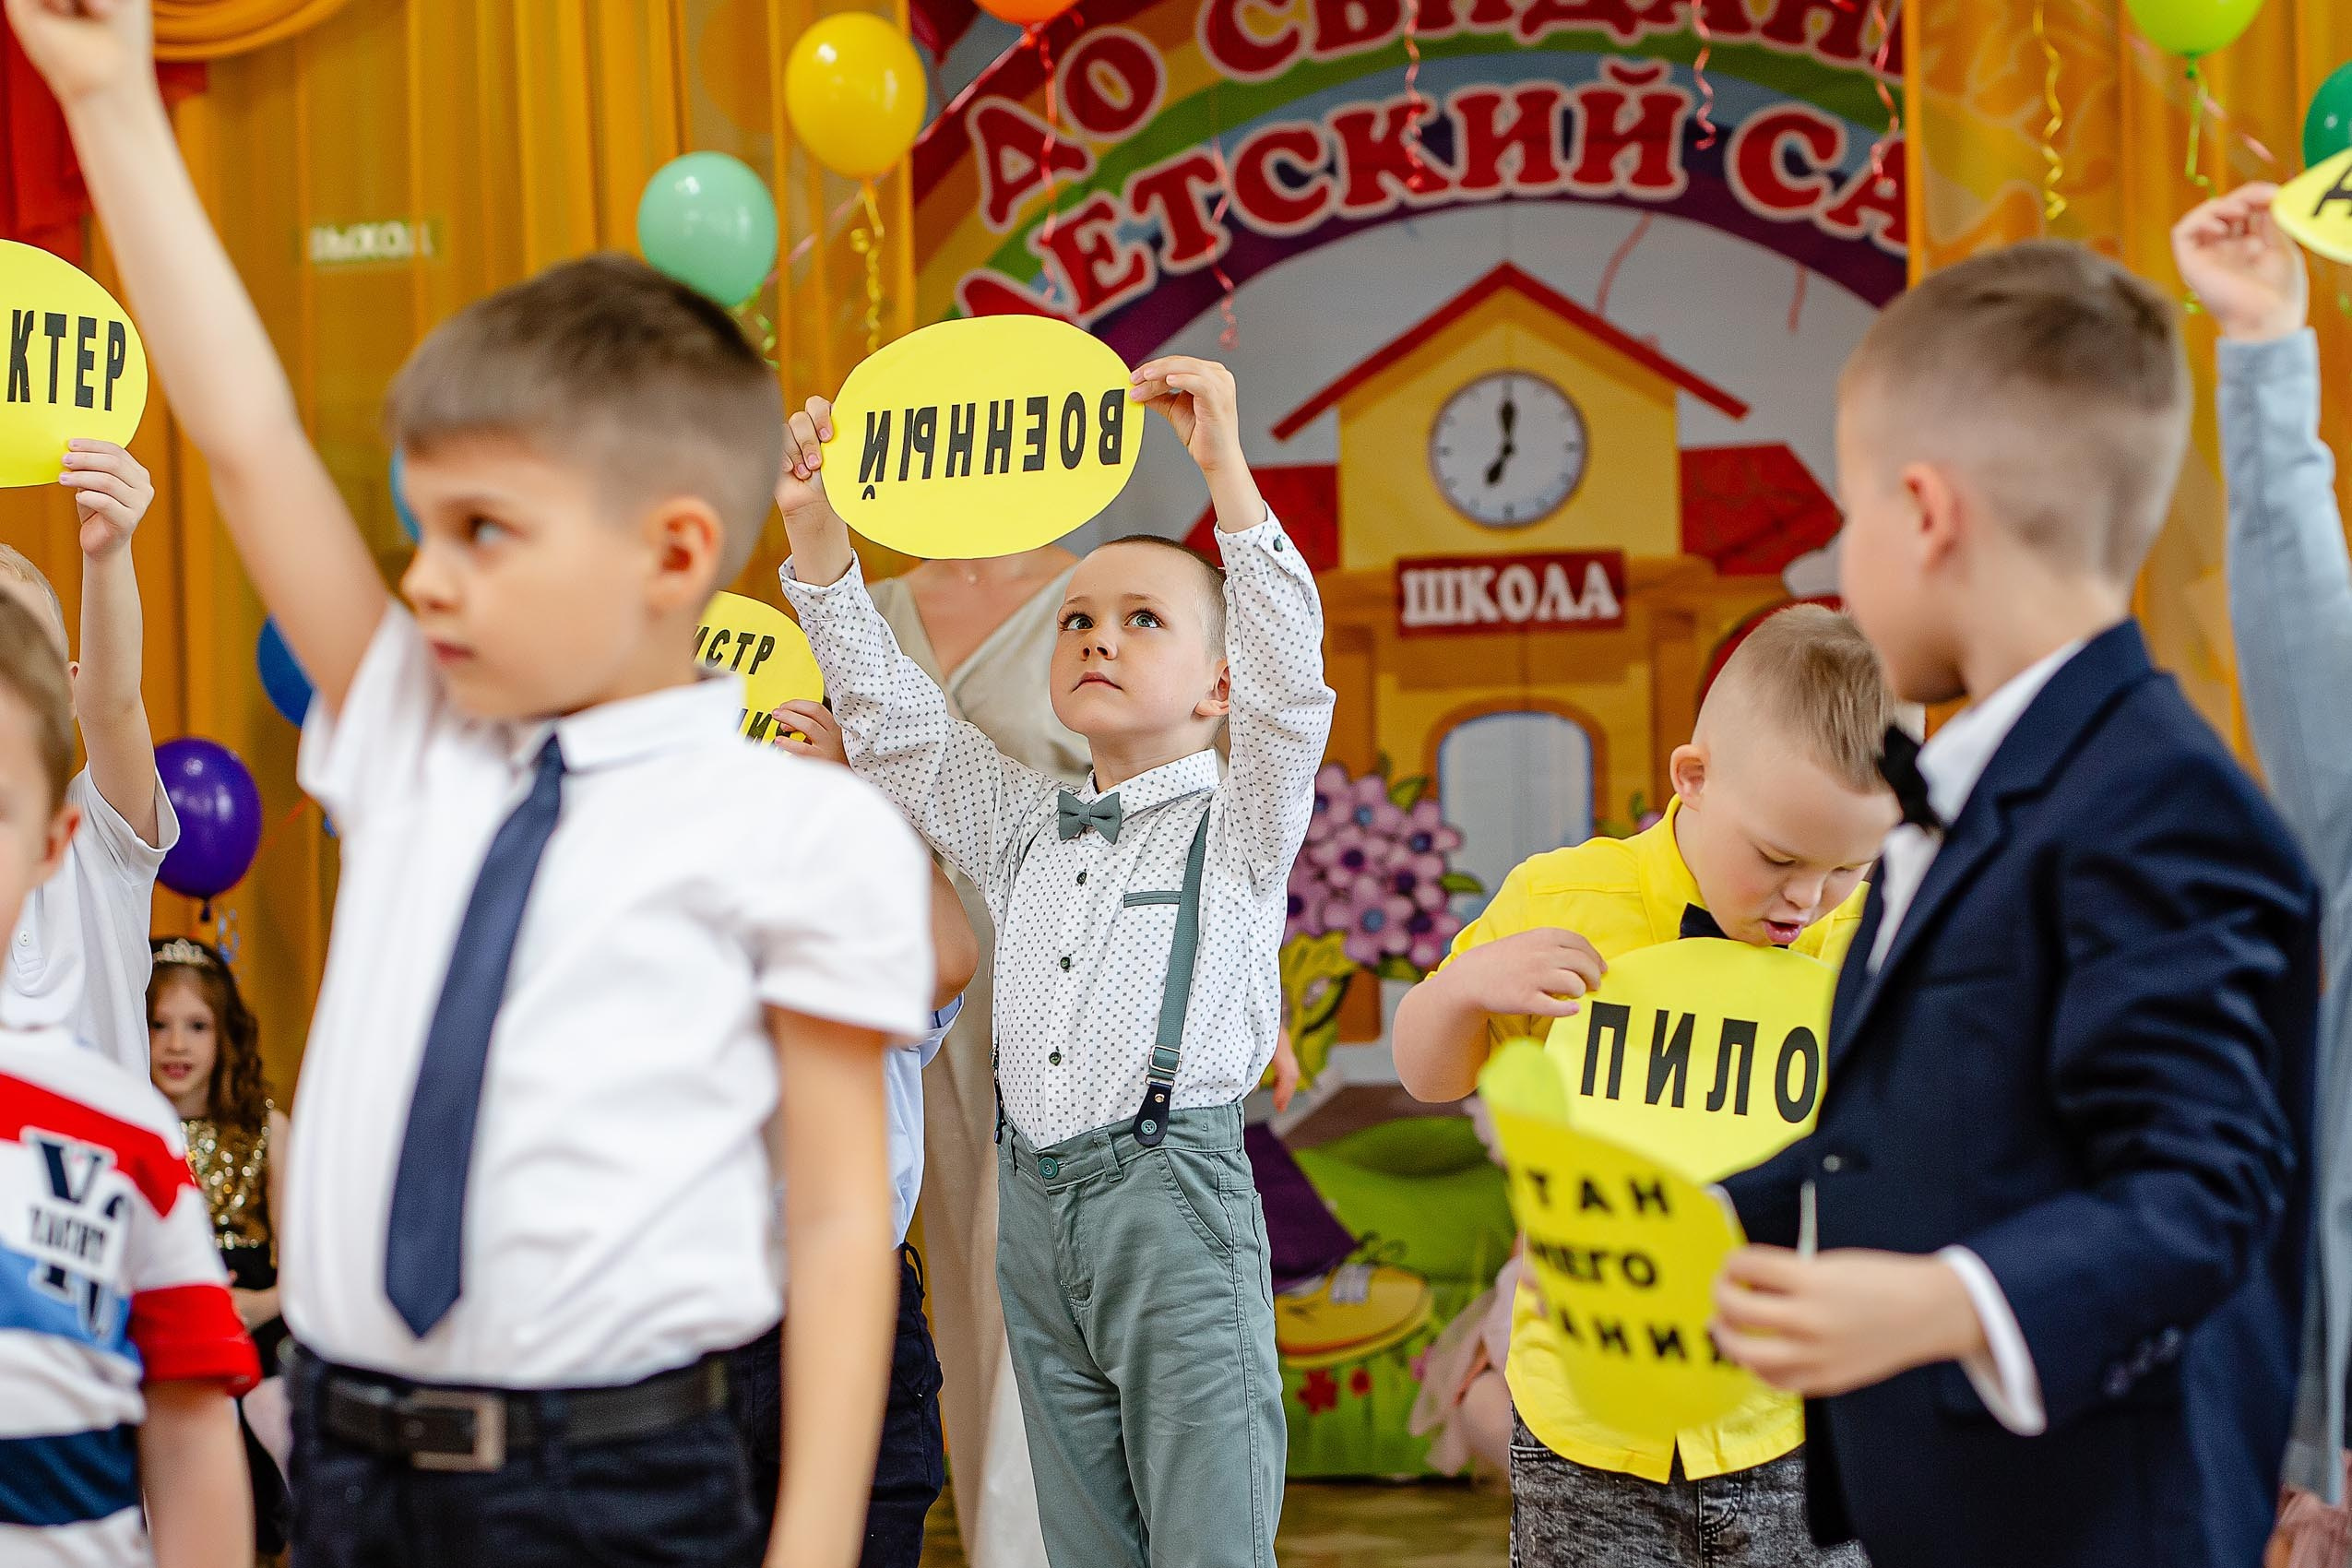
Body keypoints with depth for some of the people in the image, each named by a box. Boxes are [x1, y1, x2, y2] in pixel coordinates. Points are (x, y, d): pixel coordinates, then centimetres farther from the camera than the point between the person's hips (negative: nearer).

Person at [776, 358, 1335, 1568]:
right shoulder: (1025, 828, 16)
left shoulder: (1237, 828, 1)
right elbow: (890, 718, 13)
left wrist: (1228, 475, -26)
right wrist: (818, 535, 2)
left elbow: (1288, 684, -15)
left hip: (1177, 1203, -5)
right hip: (1038, 1204, 5)